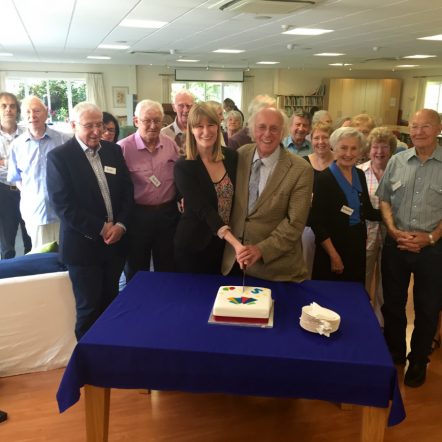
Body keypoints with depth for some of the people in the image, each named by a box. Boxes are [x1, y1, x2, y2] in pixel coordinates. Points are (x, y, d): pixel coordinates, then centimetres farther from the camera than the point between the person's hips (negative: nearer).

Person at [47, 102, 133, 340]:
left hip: (115, 240, 5)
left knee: (110, 303, 16)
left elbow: (127, 191, 6)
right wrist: (101, 228, -15)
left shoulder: (113, 150, 6)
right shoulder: (58, 156, -9)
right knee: (89, 308, 7)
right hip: (83, 245, -4)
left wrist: (120, 225, -8)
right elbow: (63, 204, -15)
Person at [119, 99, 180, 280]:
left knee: (167, 269, 18)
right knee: (136, 272, 15)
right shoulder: (123, 148, -12)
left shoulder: (171, 144, 2)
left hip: (168, 213, 4)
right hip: (138, 215, -3)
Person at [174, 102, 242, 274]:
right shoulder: (183, 167, -15)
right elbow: (203, 209, -24)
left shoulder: (232, 157, -2)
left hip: (225, 243, 4)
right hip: (194, 244, -3)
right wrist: (236, 243, -35)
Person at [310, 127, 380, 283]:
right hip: (333, 245, -6)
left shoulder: (360, 175, 6)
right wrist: (334, 255, -15)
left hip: (358, 244, 6)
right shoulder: (324, 178, -14)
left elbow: (367, 211, 13)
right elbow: (317, 221, -15)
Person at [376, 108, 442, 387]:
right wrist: (393, 230, -7)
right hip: (396, 244, 3)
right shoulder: (397, 161, 3)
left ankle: (419, 361, 31)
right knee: (393, 303, 15)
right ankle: (393, 354, 35)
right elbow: (384, 199, 7)